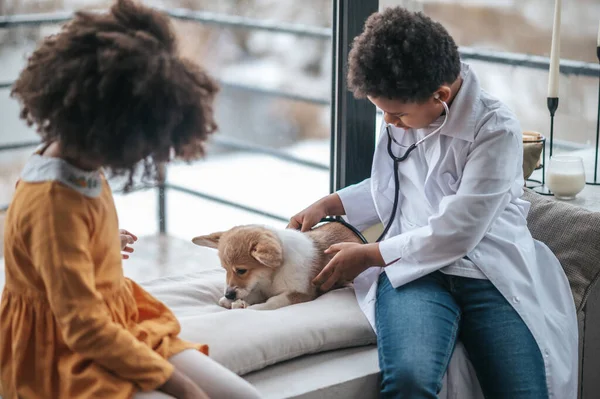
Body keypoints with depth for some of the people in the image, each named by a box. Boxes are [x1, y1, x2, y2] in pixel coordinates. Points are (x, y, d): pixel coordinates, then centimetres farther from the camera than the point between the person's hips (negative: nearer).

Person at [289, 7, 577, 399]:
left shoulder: (497, 130, -11)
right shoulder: (403, 114, 8)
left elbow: (455, 232, -13)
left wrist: (369, 255, -5)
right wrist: (329, 204, 16)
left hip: (491, 274, -2)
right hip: (414, 267, 2)